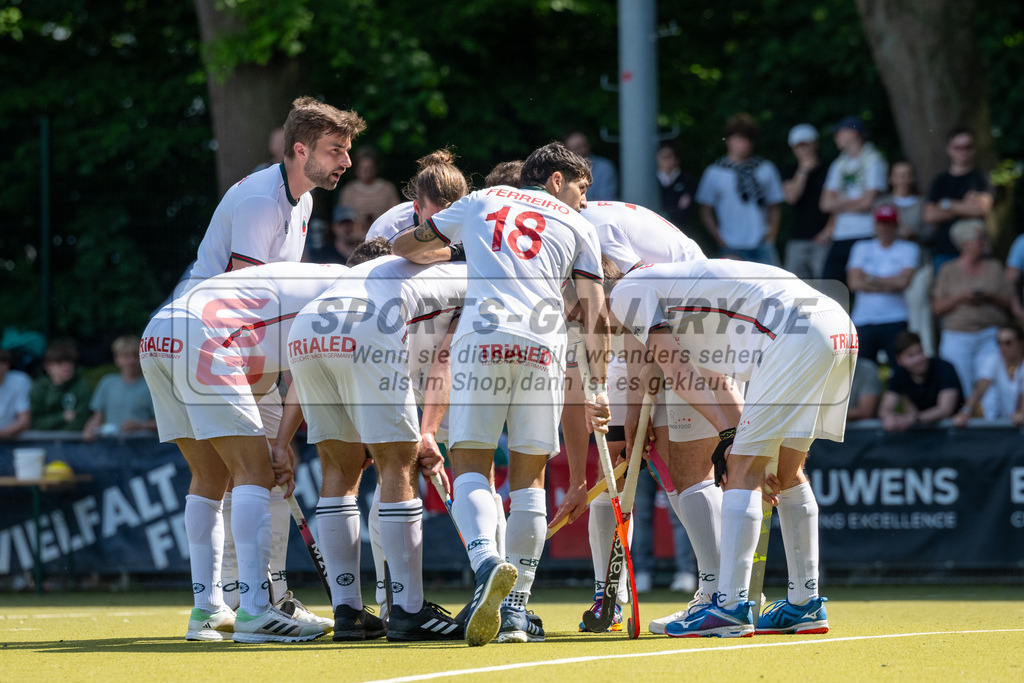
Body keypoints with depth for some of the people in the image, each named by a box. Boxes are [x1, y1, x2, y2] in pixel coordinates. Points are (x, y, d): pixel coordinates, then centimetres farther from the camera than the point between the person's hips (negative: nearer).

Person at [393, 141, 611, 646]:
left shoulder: (480, 201, 25)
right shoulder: (577, 226, 22)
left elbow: (404, 247, 33)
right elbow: (595, 314, 12)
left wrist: (440, 251, 55)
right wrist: (598, 388, 11)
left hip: (482, 335, 0)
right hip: (544, 342, 0)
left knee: (470, 466, 3)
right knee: (529, 478, 10)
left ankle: (486, 562, -26)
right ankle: (516, 611, 5)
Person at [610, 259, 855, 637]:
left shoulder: (627, 291, 7)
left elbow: (677, 372, 3)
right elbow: (718, 385, 27)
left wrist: (730, 435, 9)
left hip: (798, 334, -9)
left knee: (742, 470, -7)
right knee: (787, 473, 18)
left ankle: (730, 606, -10)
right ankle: (805, 605, 22)